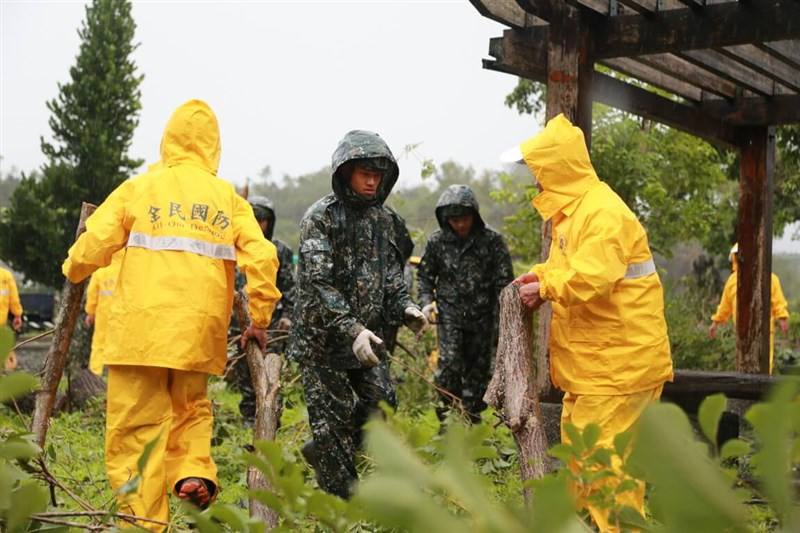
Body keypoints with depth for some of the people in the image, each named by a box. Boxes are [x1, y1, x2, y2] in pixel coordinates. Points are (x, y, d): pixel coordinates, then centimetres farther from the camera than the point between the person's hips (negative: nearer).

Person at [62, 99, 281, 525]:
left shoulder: (139, 188, 5)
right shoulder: (229, 198, 11)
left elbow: (92, 246, 1)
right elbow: (262, 258, 1)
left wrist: (72, 272, 22)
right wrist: (260, 321, 9)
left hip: (141, 327, -3)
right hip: (201, 330, 3)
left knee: (136, 426, 2)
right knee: (191, 406, 24)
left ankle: (145, 520, -3)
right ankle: (194, 470, -1)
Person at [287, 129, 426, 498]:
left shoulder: (381, 218, 9)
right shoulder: (321, 217, -12)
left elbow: (389, 273, 16)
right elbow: (318, 284, -20)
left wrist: (405, 308, -3)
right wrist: (352, 330, -29)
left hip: (367, 336, 6)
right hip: (323, 338, -6)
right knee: (333, 419, 0)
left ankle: (322, 453, 27)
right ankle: (341, 503, 11)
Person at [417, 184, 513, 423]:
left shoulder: (492, 240, -5)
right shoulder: (437, 241, 0)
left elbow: (504, 281, -2)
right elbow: (425, 275, 14)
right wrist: (426, 301, -3)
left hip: (482, 316, 0)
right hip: (450, 314, 0)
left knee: (479, 368, 7)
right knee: (449, 363, -17)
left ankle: (471, 419, 19)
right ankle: (448, 414, -4)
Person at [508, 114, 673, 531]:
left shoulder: (603, 212, -19)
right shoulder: (572, 209, 15)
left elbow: (592, 276, -28)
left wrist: (546, 287, -18)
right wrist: (540, 276, 4)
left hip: (618, 360, -11)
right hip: (593, 361, 11)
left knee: (603, 457, -10)